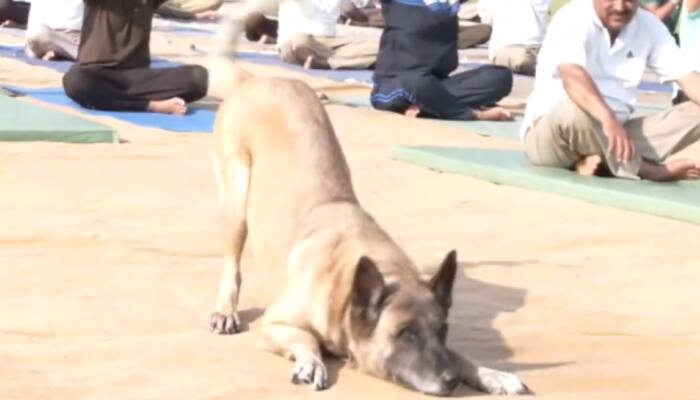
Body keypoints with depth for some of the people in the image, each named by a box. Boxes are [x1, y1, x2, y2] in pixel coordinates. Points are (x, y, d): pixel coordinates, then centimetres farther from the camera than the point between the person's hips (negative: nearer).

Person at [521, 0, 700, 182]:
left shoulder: (649, 26, 2)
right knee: (575, 109, -40)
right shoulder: (573, 18, -17)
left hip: (608, 135, 6)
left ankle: (604, 162, -20)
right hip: (548, 131, -6)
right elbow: (572, 76, -36)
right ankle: (643, 170, -22)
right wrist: (609, 120, -53)